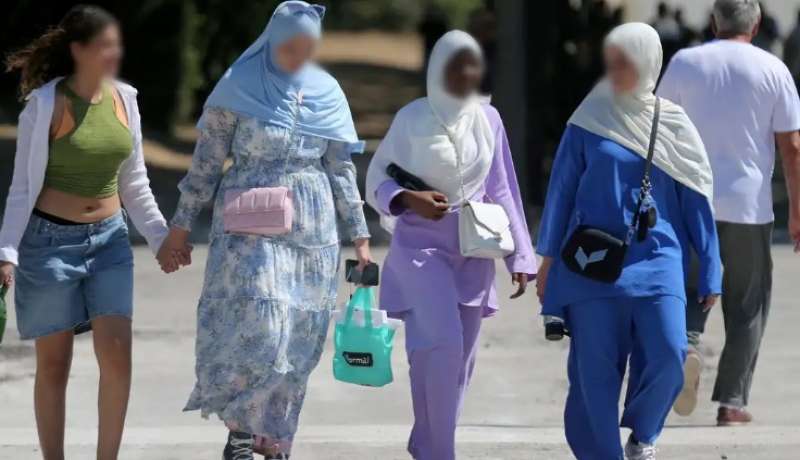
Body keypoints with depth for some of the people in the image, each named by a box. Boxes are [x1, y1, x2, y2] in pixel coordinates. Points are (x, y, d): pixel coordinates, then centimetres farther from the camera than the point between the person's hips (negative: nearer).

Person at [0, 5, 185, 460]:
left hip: (109, 239, 4)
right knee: (54, 364, 3)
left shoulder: (123, 98, 2)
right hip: (50, 241, -4)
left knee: (117, 356, -8)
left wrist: (161, 236, 11)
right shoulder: (46, 104, -11)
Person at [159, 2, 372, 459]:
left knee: (298, 337, 3)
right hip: (250, 223, -3)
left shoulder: (326, 91, 7)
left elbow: (342, 168, 12)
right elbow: (207, 160, 2)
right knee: (258, 328, -17)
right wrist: (182, 223, 1)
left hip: (312, 228, 4)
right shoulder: (239, 86, -2)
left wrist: (359, 233, 10)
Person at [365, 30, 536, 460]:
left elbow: (502, 191, 10)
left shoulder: (488, 119, 5)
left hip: (472, 252, 4)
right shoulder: (412, 118, -5)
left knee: (460, 358, 6)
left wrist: (519, 256, 8)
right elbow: (377, 178, 1)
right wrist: (408, 199, -20)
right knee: (443, 345, -18)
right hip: (421, 246, -4)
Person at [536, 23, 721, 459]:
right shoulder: (590, 120, 4)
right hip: (594, 260, 0)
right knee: (595, 368, -3)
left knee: (668, 354, -15)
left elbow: (695, 199, 8)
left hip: (656, 258, 0)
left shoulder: (673, 124, 6)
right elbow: (562, 189, 8)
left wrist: (709, 274, 7)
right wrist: (548, 259, 8)